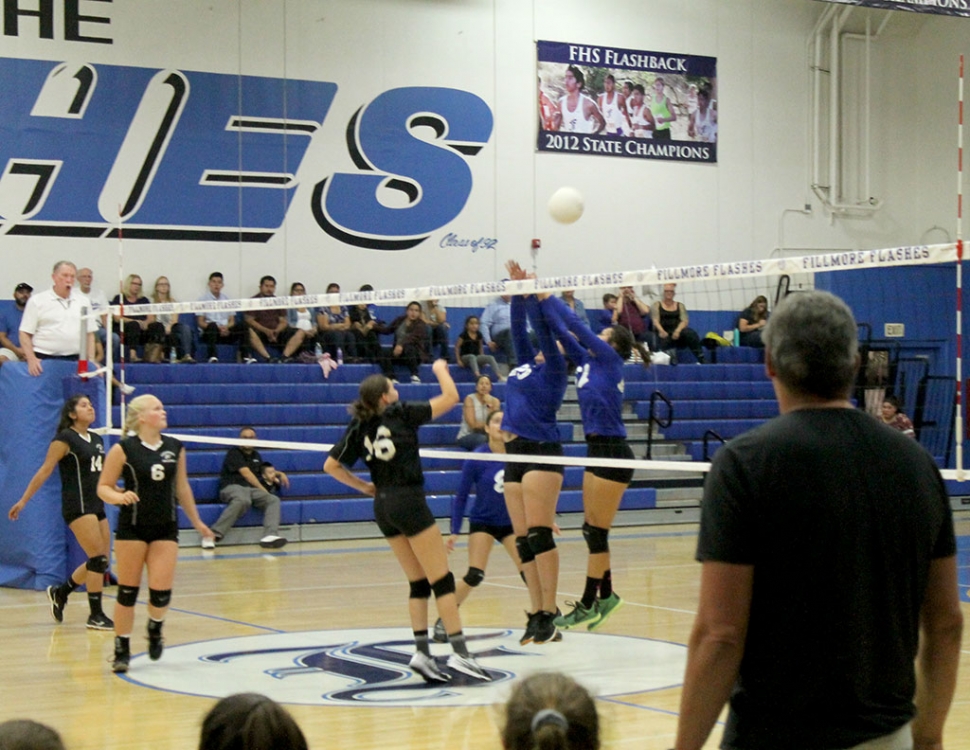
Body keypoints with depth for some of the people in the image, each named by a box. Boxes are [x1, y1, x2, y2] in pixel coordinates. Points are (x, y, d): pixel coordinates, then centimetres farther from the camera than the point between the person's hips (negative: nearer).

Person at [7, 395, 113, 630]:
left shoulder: (97, 440, 14)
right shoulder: (65, 438, -8)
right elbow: (44, 471, -8)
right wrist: (23, 501, -10)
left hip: (96, 506, 8)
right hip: (77, 506, -8)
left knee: (101, 561, 8)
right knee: (98, 558, -12)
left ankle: (60, 593, 27)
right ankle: (96, 615, -4)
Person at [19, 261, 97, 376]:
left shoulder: (84, 301, 15)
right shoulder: (37, 301, 4)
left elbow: (90, 334, 17)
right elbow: (25, 334, 1)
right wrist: (31, 359, -12)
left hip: (74, 359, 3)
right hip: (44, 359, -3)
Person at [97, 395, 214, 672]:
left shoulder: (175, 448, 5)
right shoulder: (123, 449, -8)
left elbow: (182, 488, 16)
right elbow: (103, 487, -4)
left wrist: (196, 521, 21)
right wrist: (120, 497, -25)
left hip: (166, 528, 3)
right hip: (132, 527, -3)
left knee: (161, 591, -7)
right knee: (127, 591, 1)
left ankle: (155, 627, 26)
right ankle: (122, 650, 14)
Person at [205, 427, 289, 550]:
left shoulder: (255, 455, 25)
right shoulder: (234, 453, 3)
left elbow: (264, 470, 45)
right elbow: (246, 473, -7)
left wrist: (280, 474, 28)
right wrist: (262, 489, -6)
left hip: (252, 489, 7)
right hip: (232, 486, -7)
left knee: (274, 500, -20)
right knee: (242, 500, -41)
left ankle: (270, 536, -40)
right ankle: (214, 534, -42)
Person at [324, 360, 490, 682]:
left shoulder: (359, 428, 7)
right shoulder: (401, 413, -7)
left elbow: (330, 466, 9)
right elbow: (450, 397, -5)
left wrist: (364, 487, 16)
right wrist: (440, 369, 12)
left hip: (383, 507, 7)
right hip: (409, 501, -7)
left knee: (419, 583, 12)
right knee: (443, 580, -4)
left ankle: (422, 653, 3)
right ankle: (460, 653, -9)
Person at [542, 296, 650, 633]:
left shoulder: (610, 359, -7)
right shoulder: (587, 360, 13)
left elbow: (577, 325, -10)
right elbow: (563, 330, 12)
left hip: (613, 453, -8)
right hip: (597, 450, 8)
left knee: (596, 531, -3)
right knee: (591, 529, 12)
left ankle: (588, 605, 3)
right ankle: (606, 595, 23)